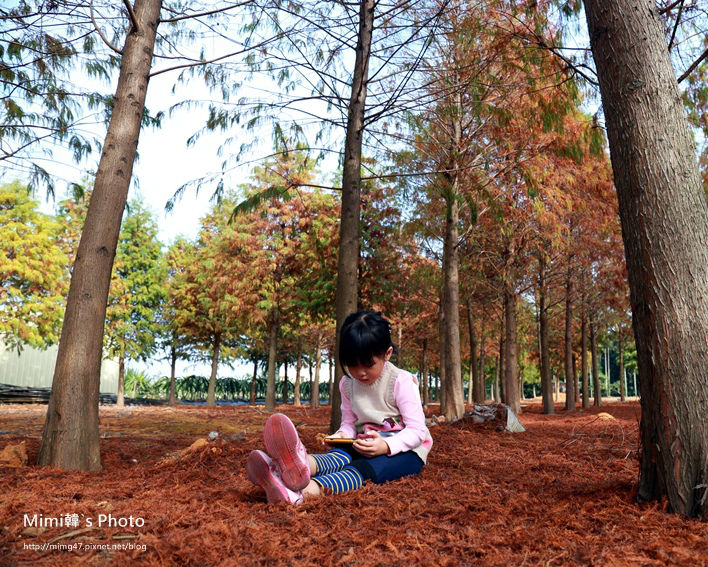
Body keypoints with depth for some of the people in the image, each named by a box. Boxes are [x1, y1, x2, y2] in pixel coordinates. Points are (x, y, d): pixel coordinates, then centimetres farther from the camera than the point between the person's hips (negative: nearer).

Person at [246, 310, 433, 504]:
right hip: (368, 446, 5)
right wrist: (342, 435, -16)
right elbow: (349, 422, 9)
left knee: (366, 468, -35)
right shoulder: (348, 384, 4)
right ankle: (303, 465, -65)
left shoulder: (401, 382, -13)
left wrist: (386, 445, -33)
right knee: (341, 455, -29)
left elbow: (417, 431, -16)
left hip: (405, 449, -5)